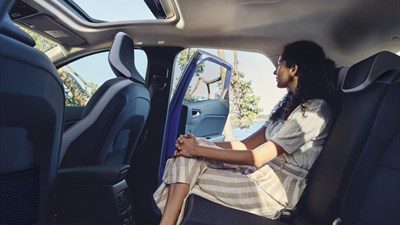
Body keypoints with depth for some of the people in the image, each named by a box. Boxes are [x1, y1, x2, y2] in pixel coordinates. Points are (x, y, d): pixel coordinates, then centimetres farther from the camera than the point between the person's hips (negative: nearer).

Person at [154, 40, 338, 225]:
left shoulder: (314, 111, -14)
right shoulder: (288, 104, 13)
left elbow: (257, 158, -19)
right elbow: (246, 144, 7)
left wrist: (198, 150, -15)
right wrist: (198, 144, -5)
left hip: (277, 189, -7)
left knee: (186, 179, -12)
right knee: (188, 153, -11)